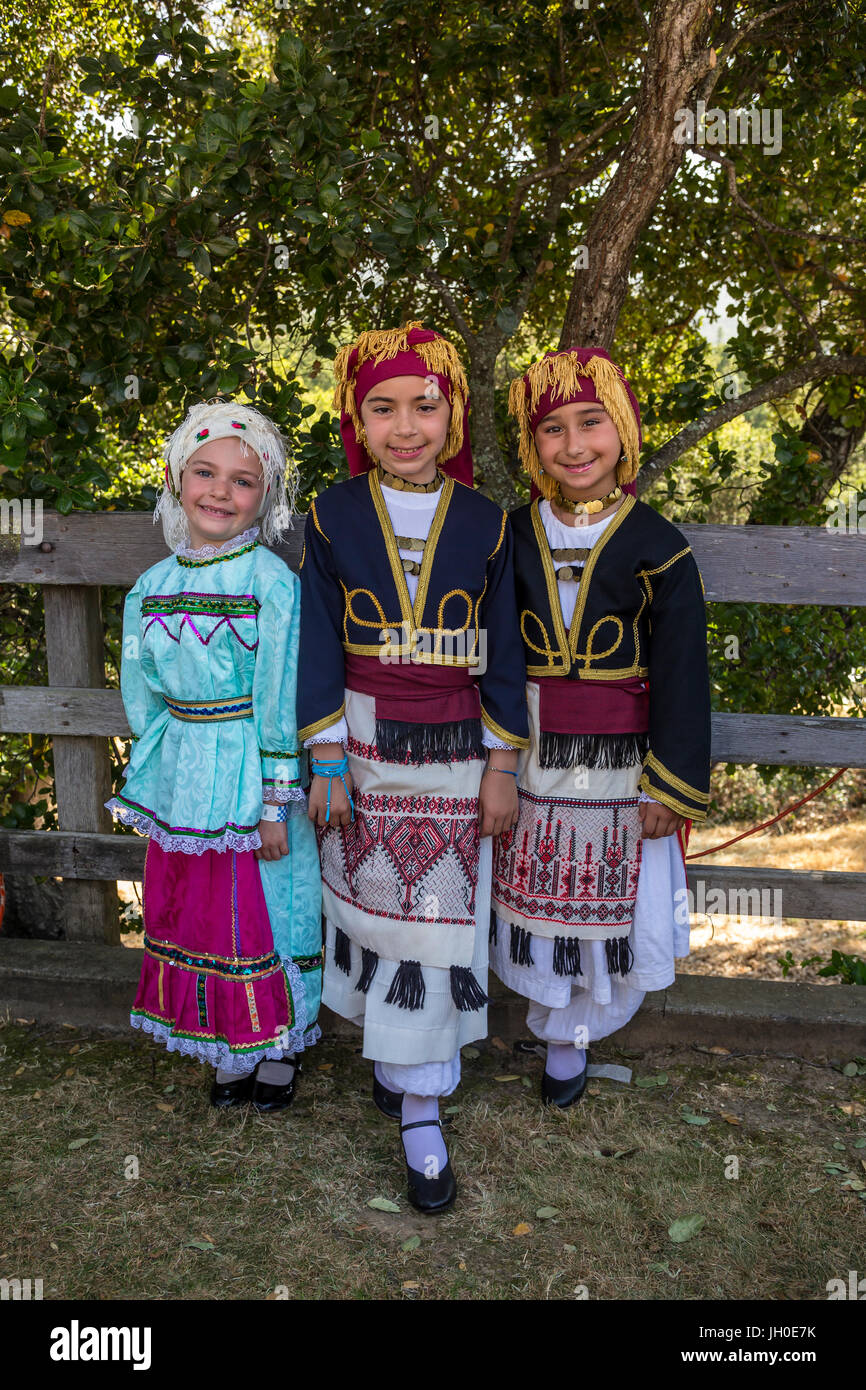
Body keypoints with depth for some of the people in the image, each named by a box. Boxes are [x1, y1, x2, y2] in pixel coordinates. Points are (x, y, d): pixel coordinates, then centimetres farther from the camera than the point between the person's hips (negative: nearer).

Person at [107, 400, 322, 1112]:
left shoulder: (273, 582, -13)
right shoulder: (151, 588, 3)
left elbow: (281, 704, -13)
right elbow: (143, 699, 11)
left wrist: (275, 805, -13)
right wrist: (157, 778, 9)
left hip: (255, 782, -5)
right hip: (183, 785, 5)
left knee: (269, 914, 8)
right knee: (199, 915, 15)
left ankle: (279, 1047, 32)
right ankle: (229, 1048, 36)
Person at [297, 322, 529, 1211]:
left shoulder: (484, 523, -1)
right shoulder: (334, 516, -2)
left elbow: (502, 651, 2)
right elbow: (318, 643, 0)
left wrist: (502, 764, 1)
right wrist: (326, 758, -3)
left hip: (453, 749, 0)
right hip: (364, 744, 0)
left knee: (439, 918, 3)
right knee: (376, 902, 10)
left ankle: (418, 1106, 16)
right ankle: (390, 1048, 34)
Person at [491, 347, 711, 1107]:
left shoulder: (657, 547, -7)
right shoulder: (512, 538, 0)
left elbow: (682, 677, -5)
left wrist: (672, 788, -6)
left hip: (618, 763, -2)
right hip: (525, 758, 2)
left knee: (609, 904, 9)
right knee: (534, 897, 12)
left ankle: (569, 1033, 31)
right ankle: (560, 1022, 36)